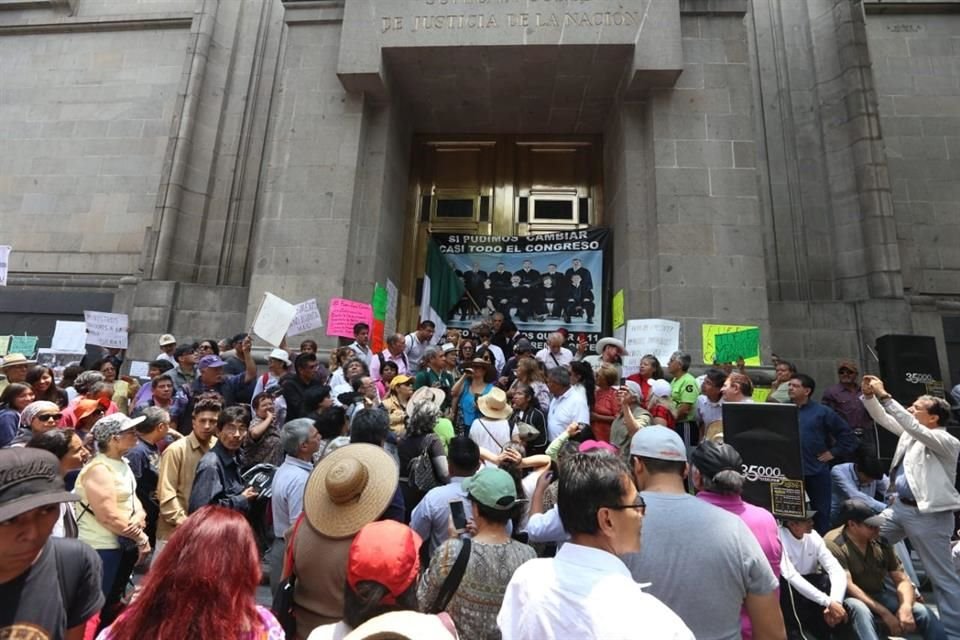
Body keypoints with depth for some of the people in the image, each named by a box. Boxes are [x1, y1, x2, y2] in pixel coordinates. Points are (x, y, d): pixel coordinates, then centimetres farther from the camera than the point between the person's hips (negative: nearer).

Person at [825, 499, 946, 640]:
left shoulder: (880, 541, -3)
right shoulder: (834, 544, -21)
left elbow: (901, 579, 0)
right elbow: (847, 585, -25)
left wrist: (906, 607, -19)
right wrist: (884, 613, -27)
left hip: (878, 595, 6)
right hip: (849, 599, -6)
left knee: (924, 612, -15)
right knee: (860, 609, -38)